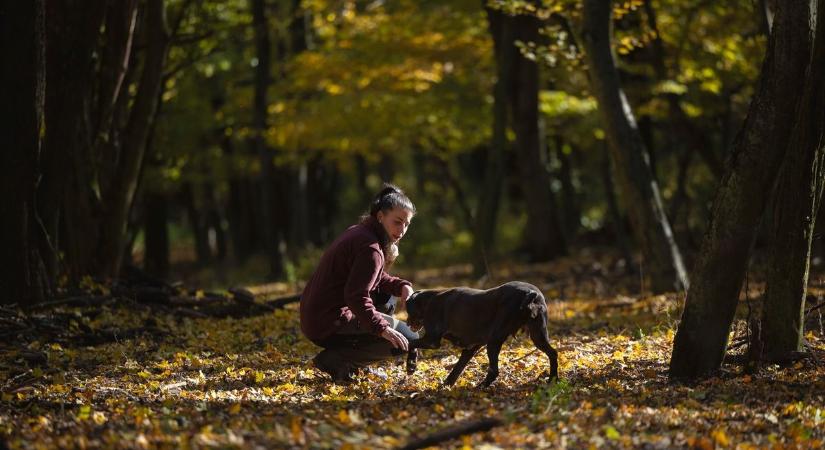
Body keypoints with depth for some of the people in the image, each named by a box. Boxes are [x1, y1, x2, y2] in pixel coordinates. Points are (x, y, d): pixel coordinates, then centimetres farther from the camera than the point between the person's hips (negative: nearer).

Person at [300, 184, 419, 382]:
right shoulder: (370, 248, -18)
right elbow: (356, 296, -27)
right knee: (407, 339, -7)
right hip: (329, 325, -10)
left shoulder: (358, 232, 13)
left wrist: (402, 286, 7)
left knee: (388, 299, 25)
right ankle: (336, 359, -10)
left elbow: (378, 278, 25)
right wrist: (381, 328, -30)